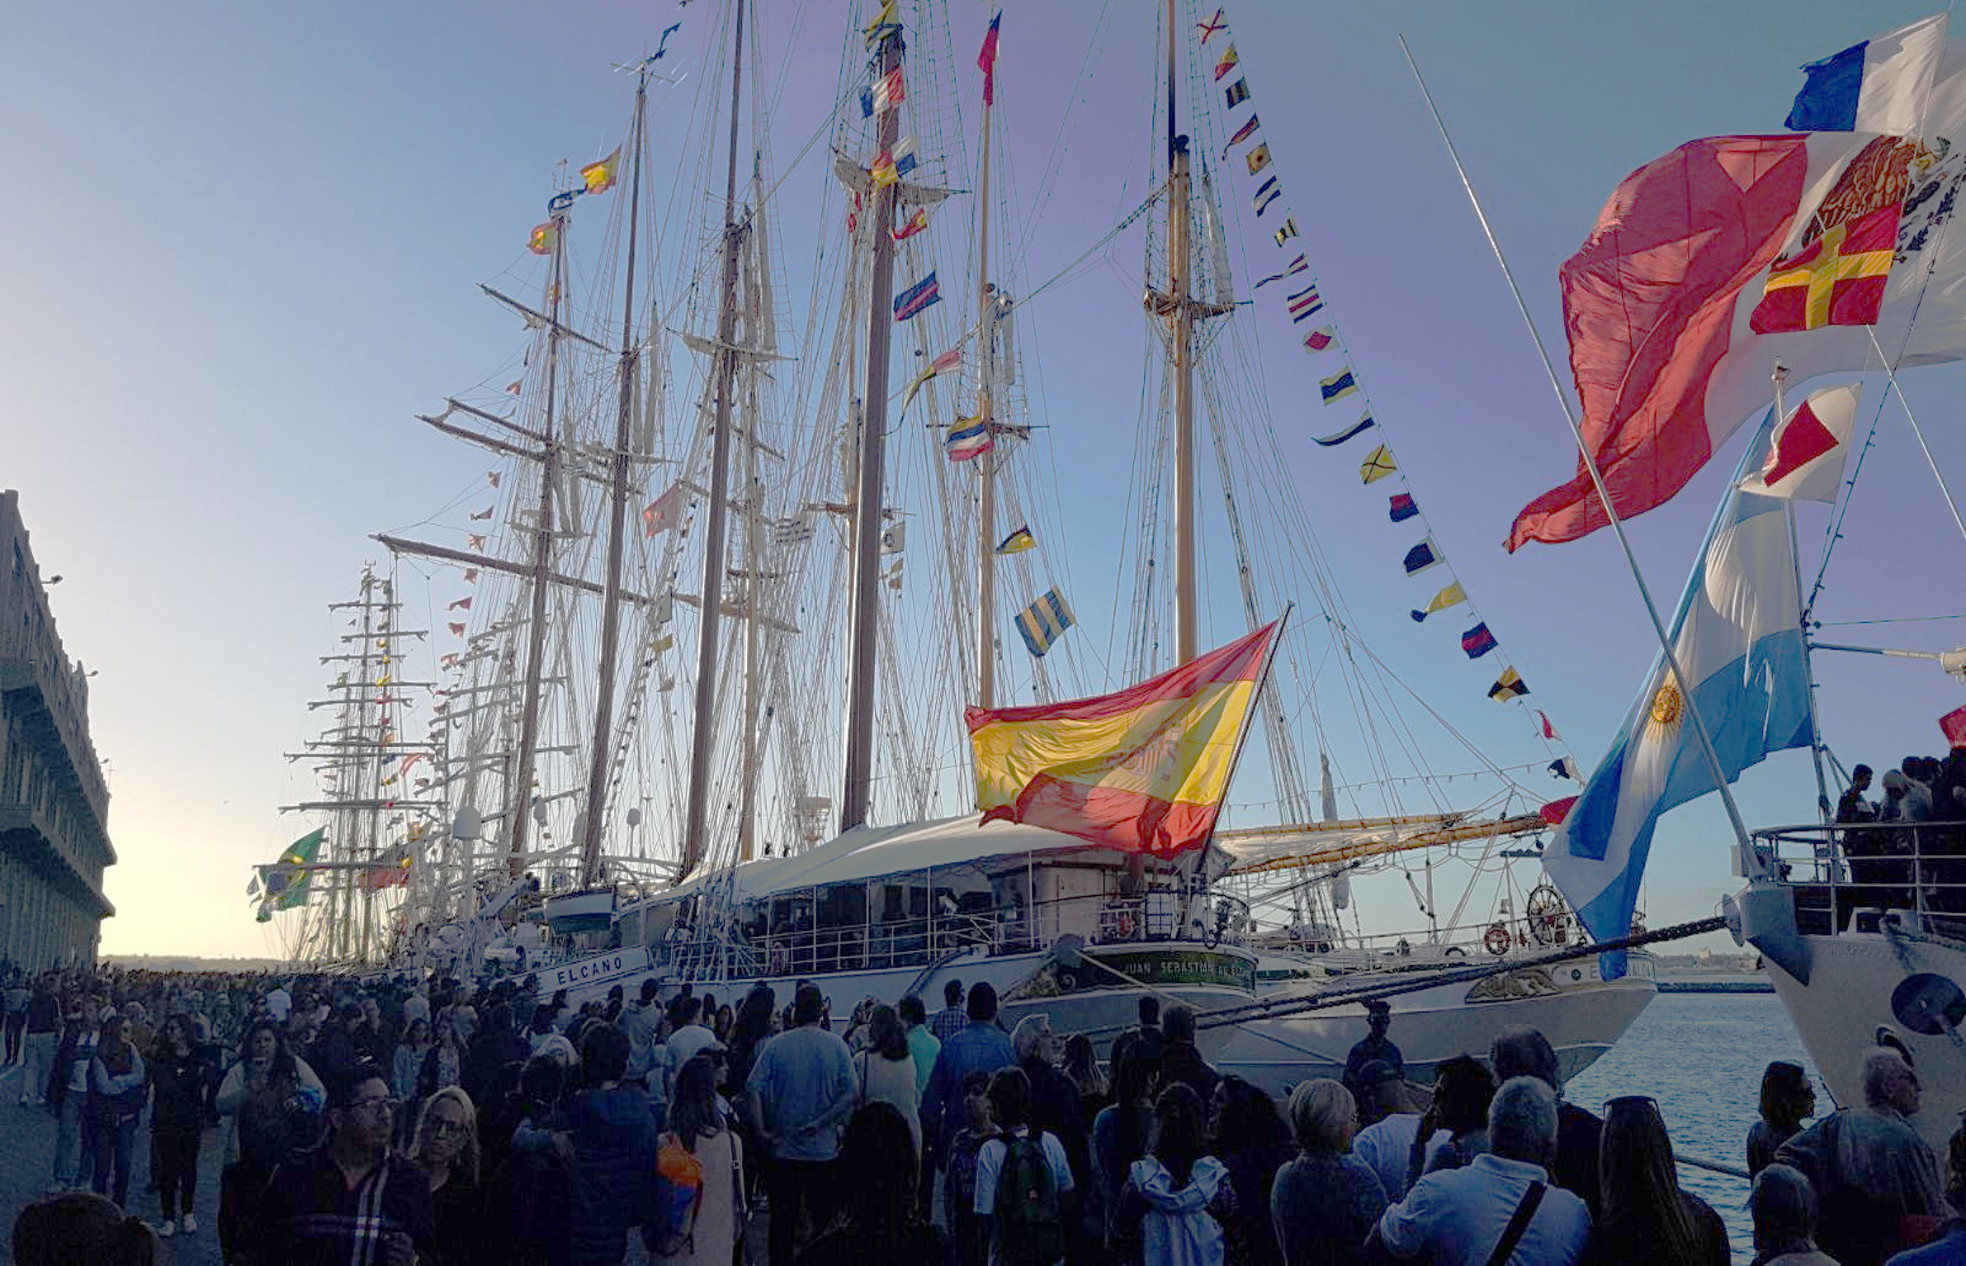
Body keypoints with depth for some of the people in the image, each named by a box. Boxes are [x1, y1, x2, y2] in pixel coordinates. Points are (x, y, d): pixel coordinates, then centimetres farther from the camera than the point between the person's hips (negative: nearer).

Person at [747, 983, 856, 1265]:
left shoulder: (777, 1044, -5)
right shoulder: (837, 1046, -6)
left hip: (784, 1147, 1)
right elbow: (850, 1094, -13)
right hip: (825, 1147, -1)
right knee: (825, 1219, 11)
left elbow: (753, 1087, -10)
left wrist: (760, 1129, -4)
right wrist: (820, 1122, -10)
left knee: (783, 1214, 12)